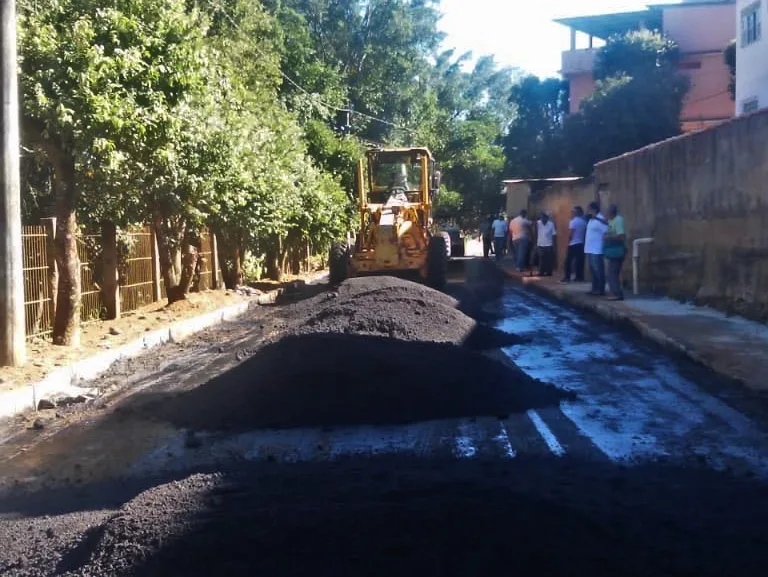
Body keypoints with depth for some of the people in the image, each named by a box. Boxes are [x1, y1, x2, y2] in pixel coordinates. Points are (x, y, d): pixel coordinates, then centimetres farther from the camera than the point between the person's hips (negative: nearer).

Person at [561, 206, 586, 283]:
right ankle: (580, 277, 6)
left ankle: (567, 277, -4)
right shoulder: (584, 222, 8)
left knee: (568, 261, -1)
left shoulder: (573, 221, -12)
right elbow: (585, 233, 11)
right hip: (581, 244, 6)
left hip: (573, 244, -6)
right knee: (580, 261, 7)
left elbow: (570, 234, -14)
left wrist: (568, 241, 1)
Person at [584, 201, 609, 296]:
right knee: (593, 270, 13)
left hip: (596, 250, -10)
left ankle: (601, 290, -2)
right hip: (590, 249, 10)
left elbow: (606, 232, -17)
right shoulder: (591, 219, 15)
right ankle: (595, 289, 20)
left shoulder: (600, 220, -13)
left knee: (598, 270, -5)